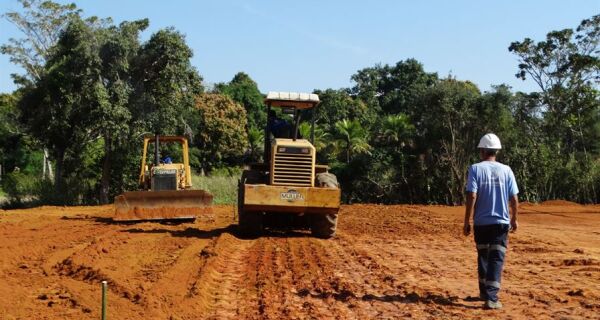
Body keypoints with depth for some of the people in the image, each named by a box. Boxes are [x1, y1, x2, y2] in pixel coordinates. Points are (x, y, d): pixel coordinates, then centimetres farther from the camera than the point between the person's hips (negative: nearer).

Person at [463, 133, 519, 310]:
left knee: (483, 257, 17)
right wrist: (514, 219, 15)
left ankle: (485, 292, 29)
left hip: (481, 222, 0)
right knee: (496, 259, -1)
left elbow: (472, 197, -12)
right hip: (501, 222, 0)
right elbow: (514, 198, 1)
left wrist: (466, 221, -5)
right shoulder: (506, 170, 1)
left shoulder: (476, 169, -5)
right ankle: (491, 298, -11)